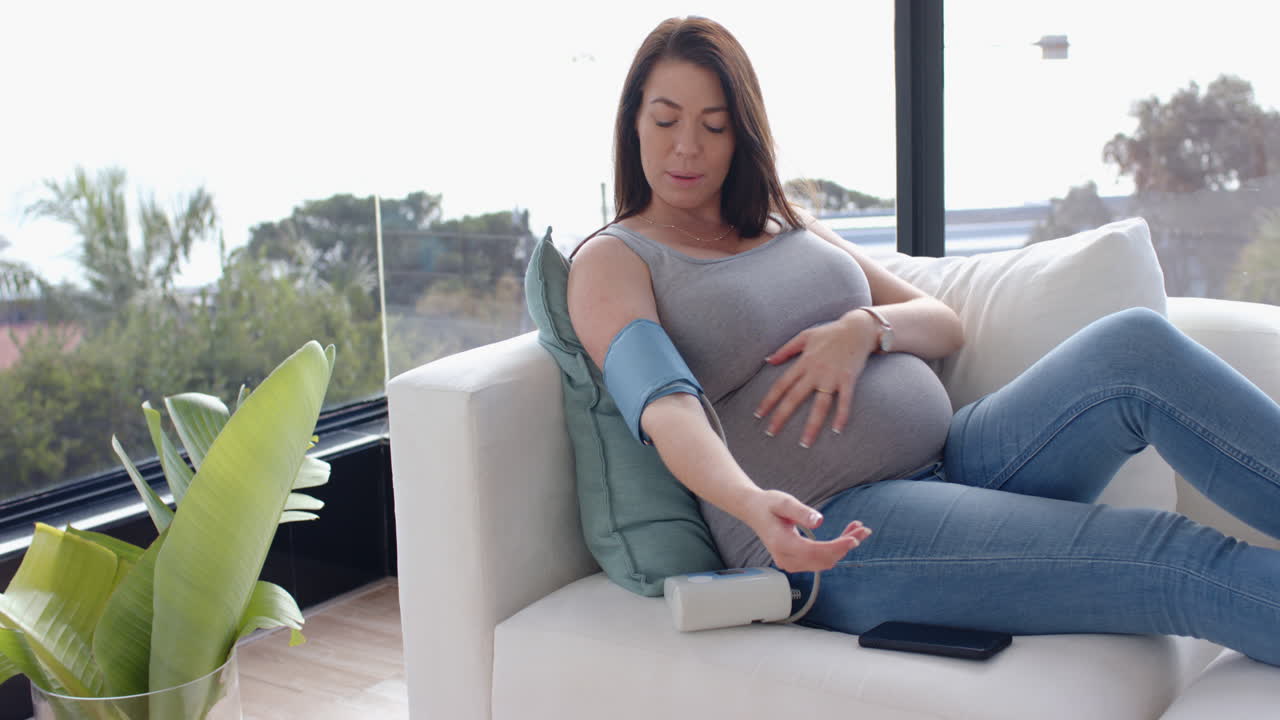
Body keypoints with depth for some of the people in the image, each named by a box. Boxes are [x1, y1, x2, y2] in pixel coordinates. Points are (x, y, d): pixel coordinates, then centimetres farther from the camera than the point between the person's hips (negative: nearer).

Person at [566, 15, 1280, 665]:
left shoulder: (792, 228, 22)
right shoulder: (612, 260, 3)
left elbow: (946, 325, 20)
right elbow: (665, 408, -16)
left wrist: (864, 328, -4)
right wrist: (752, 504, -37)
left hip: (953, 459, 6)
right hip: (831, 535, -6)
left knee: (1136, 344, -20)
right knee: (1186, 563, -22)